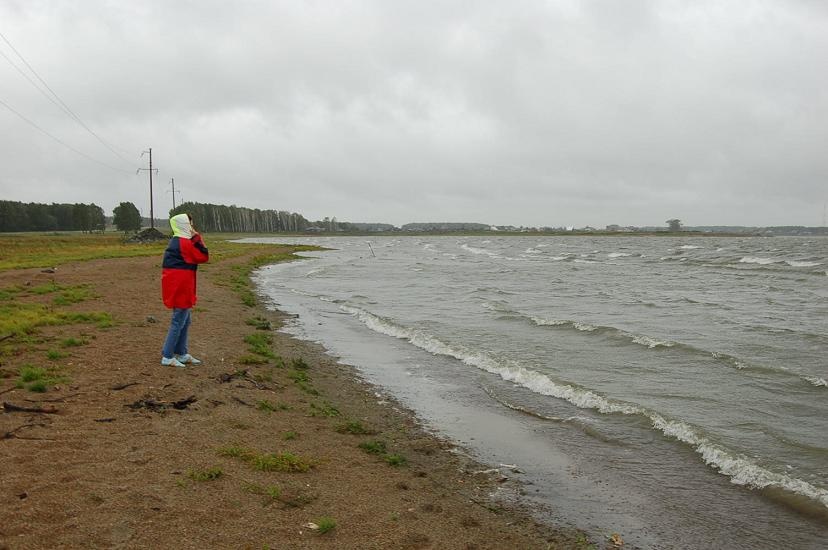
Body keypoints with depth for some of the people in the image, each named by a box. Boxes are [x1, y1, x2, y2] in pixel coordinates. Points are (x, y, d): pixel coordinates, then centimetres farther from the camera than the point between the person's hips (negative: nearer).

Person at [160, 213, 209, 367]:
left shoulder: (176, 241, 15)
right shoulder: (185, 243, -15)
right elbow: (204, 256, -12)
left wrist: (193, 238, 11)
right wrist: (196, 237, -9)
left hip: (177, 286, 10)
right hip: (181, 287, -10)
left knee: (185, 320, 17)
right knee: (179, 322, -5)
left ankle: (182, 354, 24)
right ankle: (167, 357, -1)